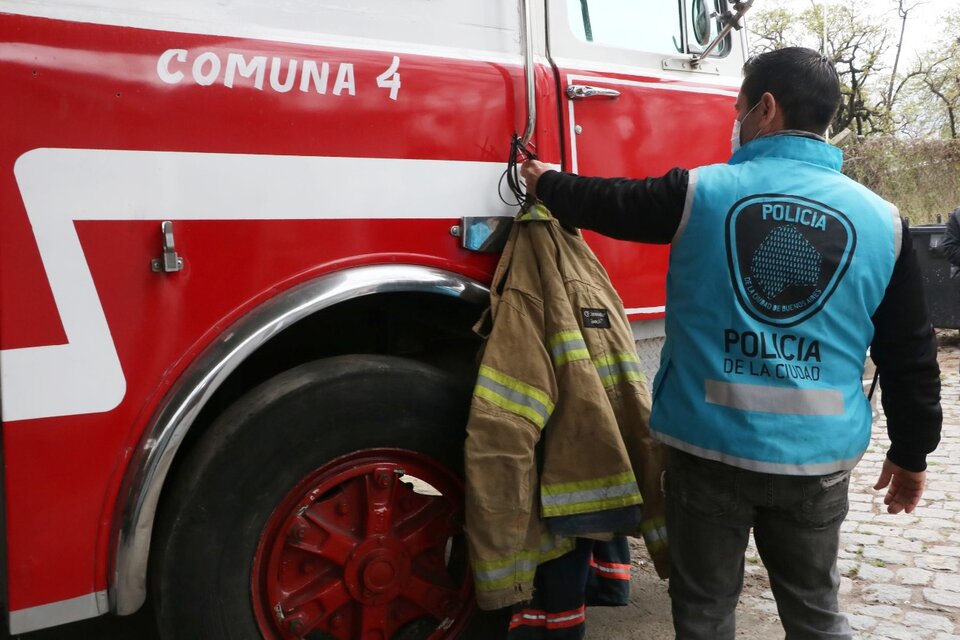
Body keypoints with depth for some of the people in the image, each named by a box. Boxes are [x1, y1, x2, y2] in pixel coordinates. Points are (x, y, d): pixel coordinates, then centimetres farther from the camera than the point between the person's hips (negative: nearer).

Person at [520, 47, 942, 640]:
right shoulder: (883, 219, -1)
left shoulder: (699, 192, -7)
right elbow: (910, 352, 4)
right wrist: (912, 452, 16)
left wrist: (547, 183, 30)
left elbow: (605, 202, 9)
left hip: (710, 444, -2)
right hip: (818, 456, 2)